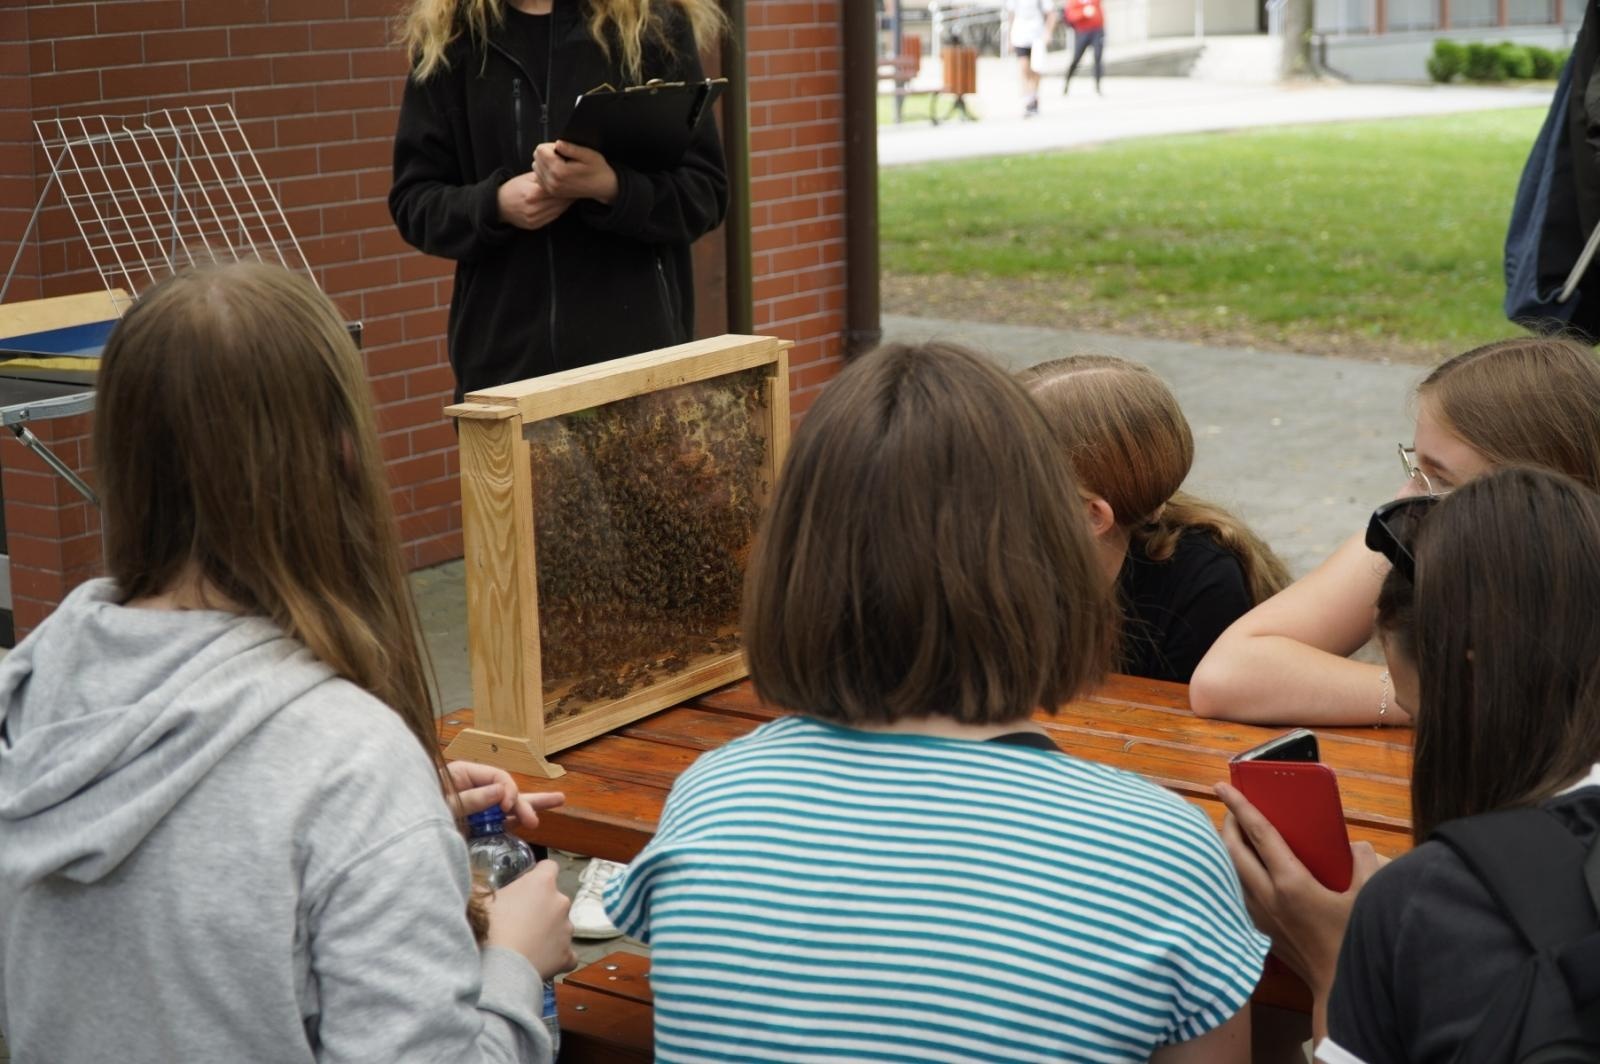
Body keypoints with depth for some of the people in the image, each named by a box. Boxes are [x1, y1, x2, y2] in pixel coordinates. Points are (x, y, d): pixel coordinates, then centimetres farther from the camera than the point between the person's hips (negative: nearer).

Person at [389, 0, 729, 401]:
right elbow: (411, 201, 7)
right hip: (502, 357, 1)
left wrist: (610, 188, -21)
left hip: (637, 342, -1)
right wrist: (495, 205, -13)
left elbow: (705, 193, -2)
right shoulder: (447, 36, 5)